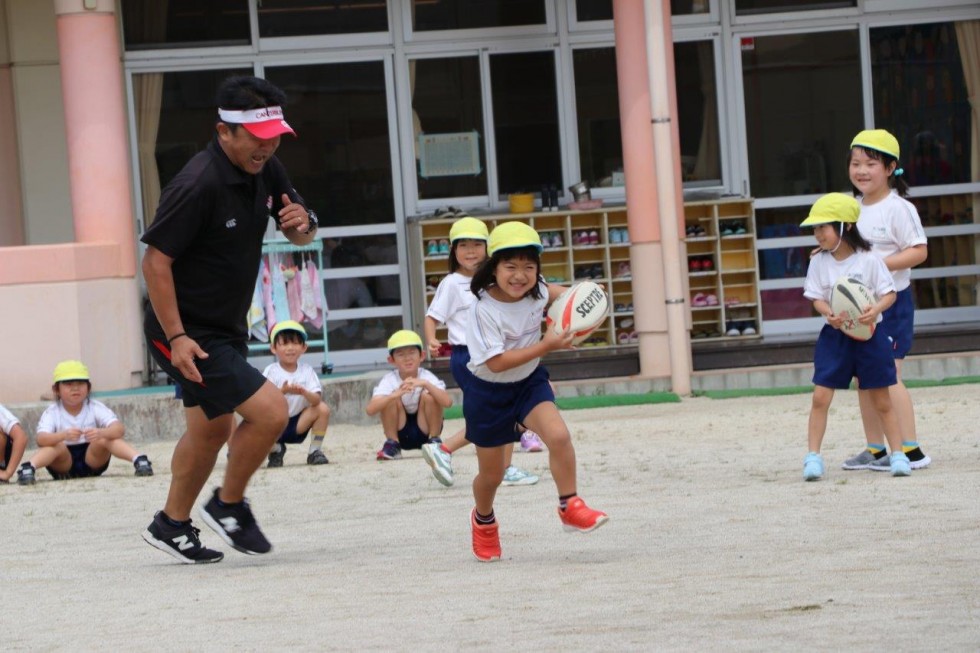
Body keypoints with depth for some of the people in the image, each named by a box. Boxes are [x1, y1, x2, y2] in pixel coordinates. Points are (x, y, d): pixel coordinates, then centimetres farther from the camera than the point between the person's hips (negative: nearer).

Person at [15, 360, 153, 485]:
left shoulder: (95, 408, -4)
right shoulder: (51, 413, -7)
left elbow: (119, 429, -21)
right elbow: (41, 439, -26)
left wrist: (100, 433, -43)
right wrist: (64, 435, -47)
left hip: (93, 460, 1)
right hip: (64, 466, -1)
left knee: (105, 439, -26)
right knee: (57, 446, -31)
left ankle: (138, 460, -43)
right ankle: (28, 468, -55)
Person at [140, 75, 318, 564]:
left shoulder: (265, 170, 1)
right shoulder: (199, 185, -25)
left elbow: (300, 235, 12)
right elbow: (155, 261, -23)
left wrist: (301, 224, -13)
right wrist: (176, 338, -24)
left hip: (226, 330, 10)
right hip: (189, 334, -10)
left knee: (211, 430, 22)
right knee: (269, 410, -16)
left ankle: (172, 525, 39)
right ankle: (229, 506, 5)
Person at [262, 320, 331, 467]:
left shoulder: (307, 371, -4)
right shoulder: (271, 372, -10)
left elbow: (317, 400, -17)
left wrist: (304, 392, -38)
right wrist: (282, 391, -38)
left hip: (298, 423, 2)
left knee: (323, 408, -20)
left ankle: (315, 451, -4)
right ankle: (276, 450, 7)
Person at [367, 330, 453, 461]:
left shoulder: (427, 377, -18)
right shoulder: (389, 380, -17)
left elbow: (447, 402, -34)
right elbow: (370, 410, -33)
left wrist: (425, 384, -47)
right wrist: (397, 393, -48)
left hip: (425, 430, 0)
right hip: (400, 433, 1)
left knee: (429, 396, -25)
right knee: (390, 399, -24)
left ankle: (434, 441, -8)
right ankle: (392, 444, -8)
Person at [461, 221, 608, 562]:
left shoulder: (534, 292, -9)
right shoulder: (484, 310, -28)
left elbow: (549, 292, 18)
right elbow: (496, 362, -33)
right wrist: (546, 345, -34)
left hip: (529, 381, 4)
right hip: (489, 391, -4)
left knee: (558, 435, -26)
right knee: (491, 474, 10)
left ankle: (570, 506, -9)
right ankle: (483, 520, 42)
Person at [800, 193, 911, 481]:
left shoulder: (868, 260, -9)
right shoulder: (819, 262, -1)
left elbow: (889, 293, -5)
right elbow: (817, 298, -1)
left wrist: (876, 309, -26)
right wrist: (829, 313, -23)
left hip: (868, 335, -2)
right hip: (833, 336, 2)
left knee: (881, 400, 6)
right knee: (820, 397, -8)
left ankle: (898, 454, 17)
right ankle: (813, 457, -2)